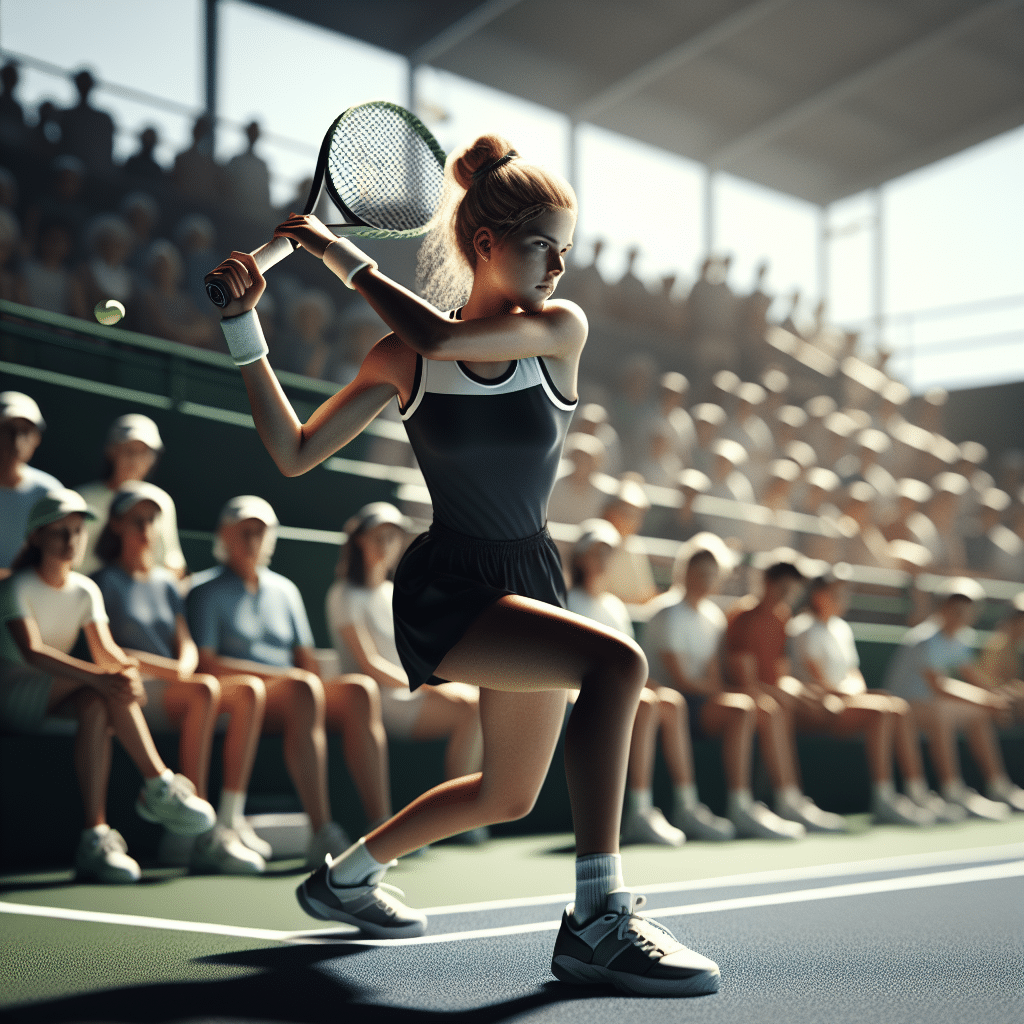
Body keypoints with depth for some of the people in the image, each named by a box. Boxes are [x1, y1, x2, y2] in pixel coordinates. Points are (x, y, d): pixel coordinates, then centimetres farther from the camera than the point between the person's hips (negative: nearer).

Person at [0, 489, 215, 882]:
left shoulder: (86, 590, 7)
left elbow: (105, 651, -5)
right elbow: (32, 651, -27)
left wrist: (125, 668, -31)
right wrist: (98, 677, -41)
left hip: (54, 697, 5)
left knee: (96, 705, -32)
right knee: (104, 686, -30)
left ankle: (96, 836, -38)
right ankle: (161, 787, -30)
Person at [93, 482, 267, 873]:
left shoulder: (166, 583, 22)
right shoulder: (105, 582, 3)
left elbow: (187, 646, 16)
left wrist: (185, 668, -9)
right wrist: (166, 669, -15)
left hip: (173, 688, 6)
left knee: (250, 690, -19)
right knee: (205, 689, -34)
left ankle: (231, 819, -23)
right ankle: (203, 838, -38)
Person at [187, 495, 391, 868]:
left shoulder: (284, 590, 24)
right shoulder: (206, 590, 7)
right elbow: (205, 663, -6)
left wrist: (321, 691, -4)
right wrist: (279, 675, -13)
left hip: (298, 697, 6)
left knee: (361, 689, -24)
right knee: (302, 688, -37)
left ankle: (381, 824, -34)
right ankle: (322, 835, -45)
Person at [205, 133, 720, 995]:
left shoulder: (561, 329, -5)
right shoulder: (403, 359, -6)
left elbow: (443, 337, -24)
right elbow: (295, 454, -2)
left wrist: (345, 258, -14)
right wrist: (244, 324, -6)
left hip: (527, 580, 5)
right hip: (445, 590, -5)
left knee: (508, 796, 19)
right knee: (616, 661, -30)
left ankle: (346, 877, 42)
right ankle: (598, 918, -31)